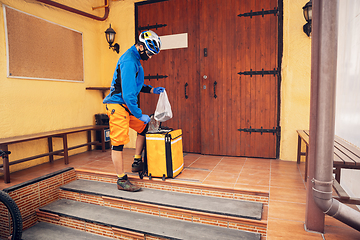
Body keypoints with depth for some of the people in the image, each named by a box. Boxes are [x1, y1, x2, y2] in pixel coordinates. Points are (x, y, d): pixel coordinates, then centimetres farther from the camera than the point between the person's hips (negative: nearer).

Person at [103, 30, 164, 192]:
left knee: (144, 127, 14)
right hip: (118, 105, -10)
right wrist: (140, 115, -17)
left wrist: (152, 90, 13)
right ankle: (122, 181, 6)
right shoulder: (129, 61, -19)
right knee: (118, 142, -4)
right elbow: (128, 92, -24)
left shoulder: (135, 58, 14)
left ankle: (137, 163, 22)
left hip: (126, 106, 10)